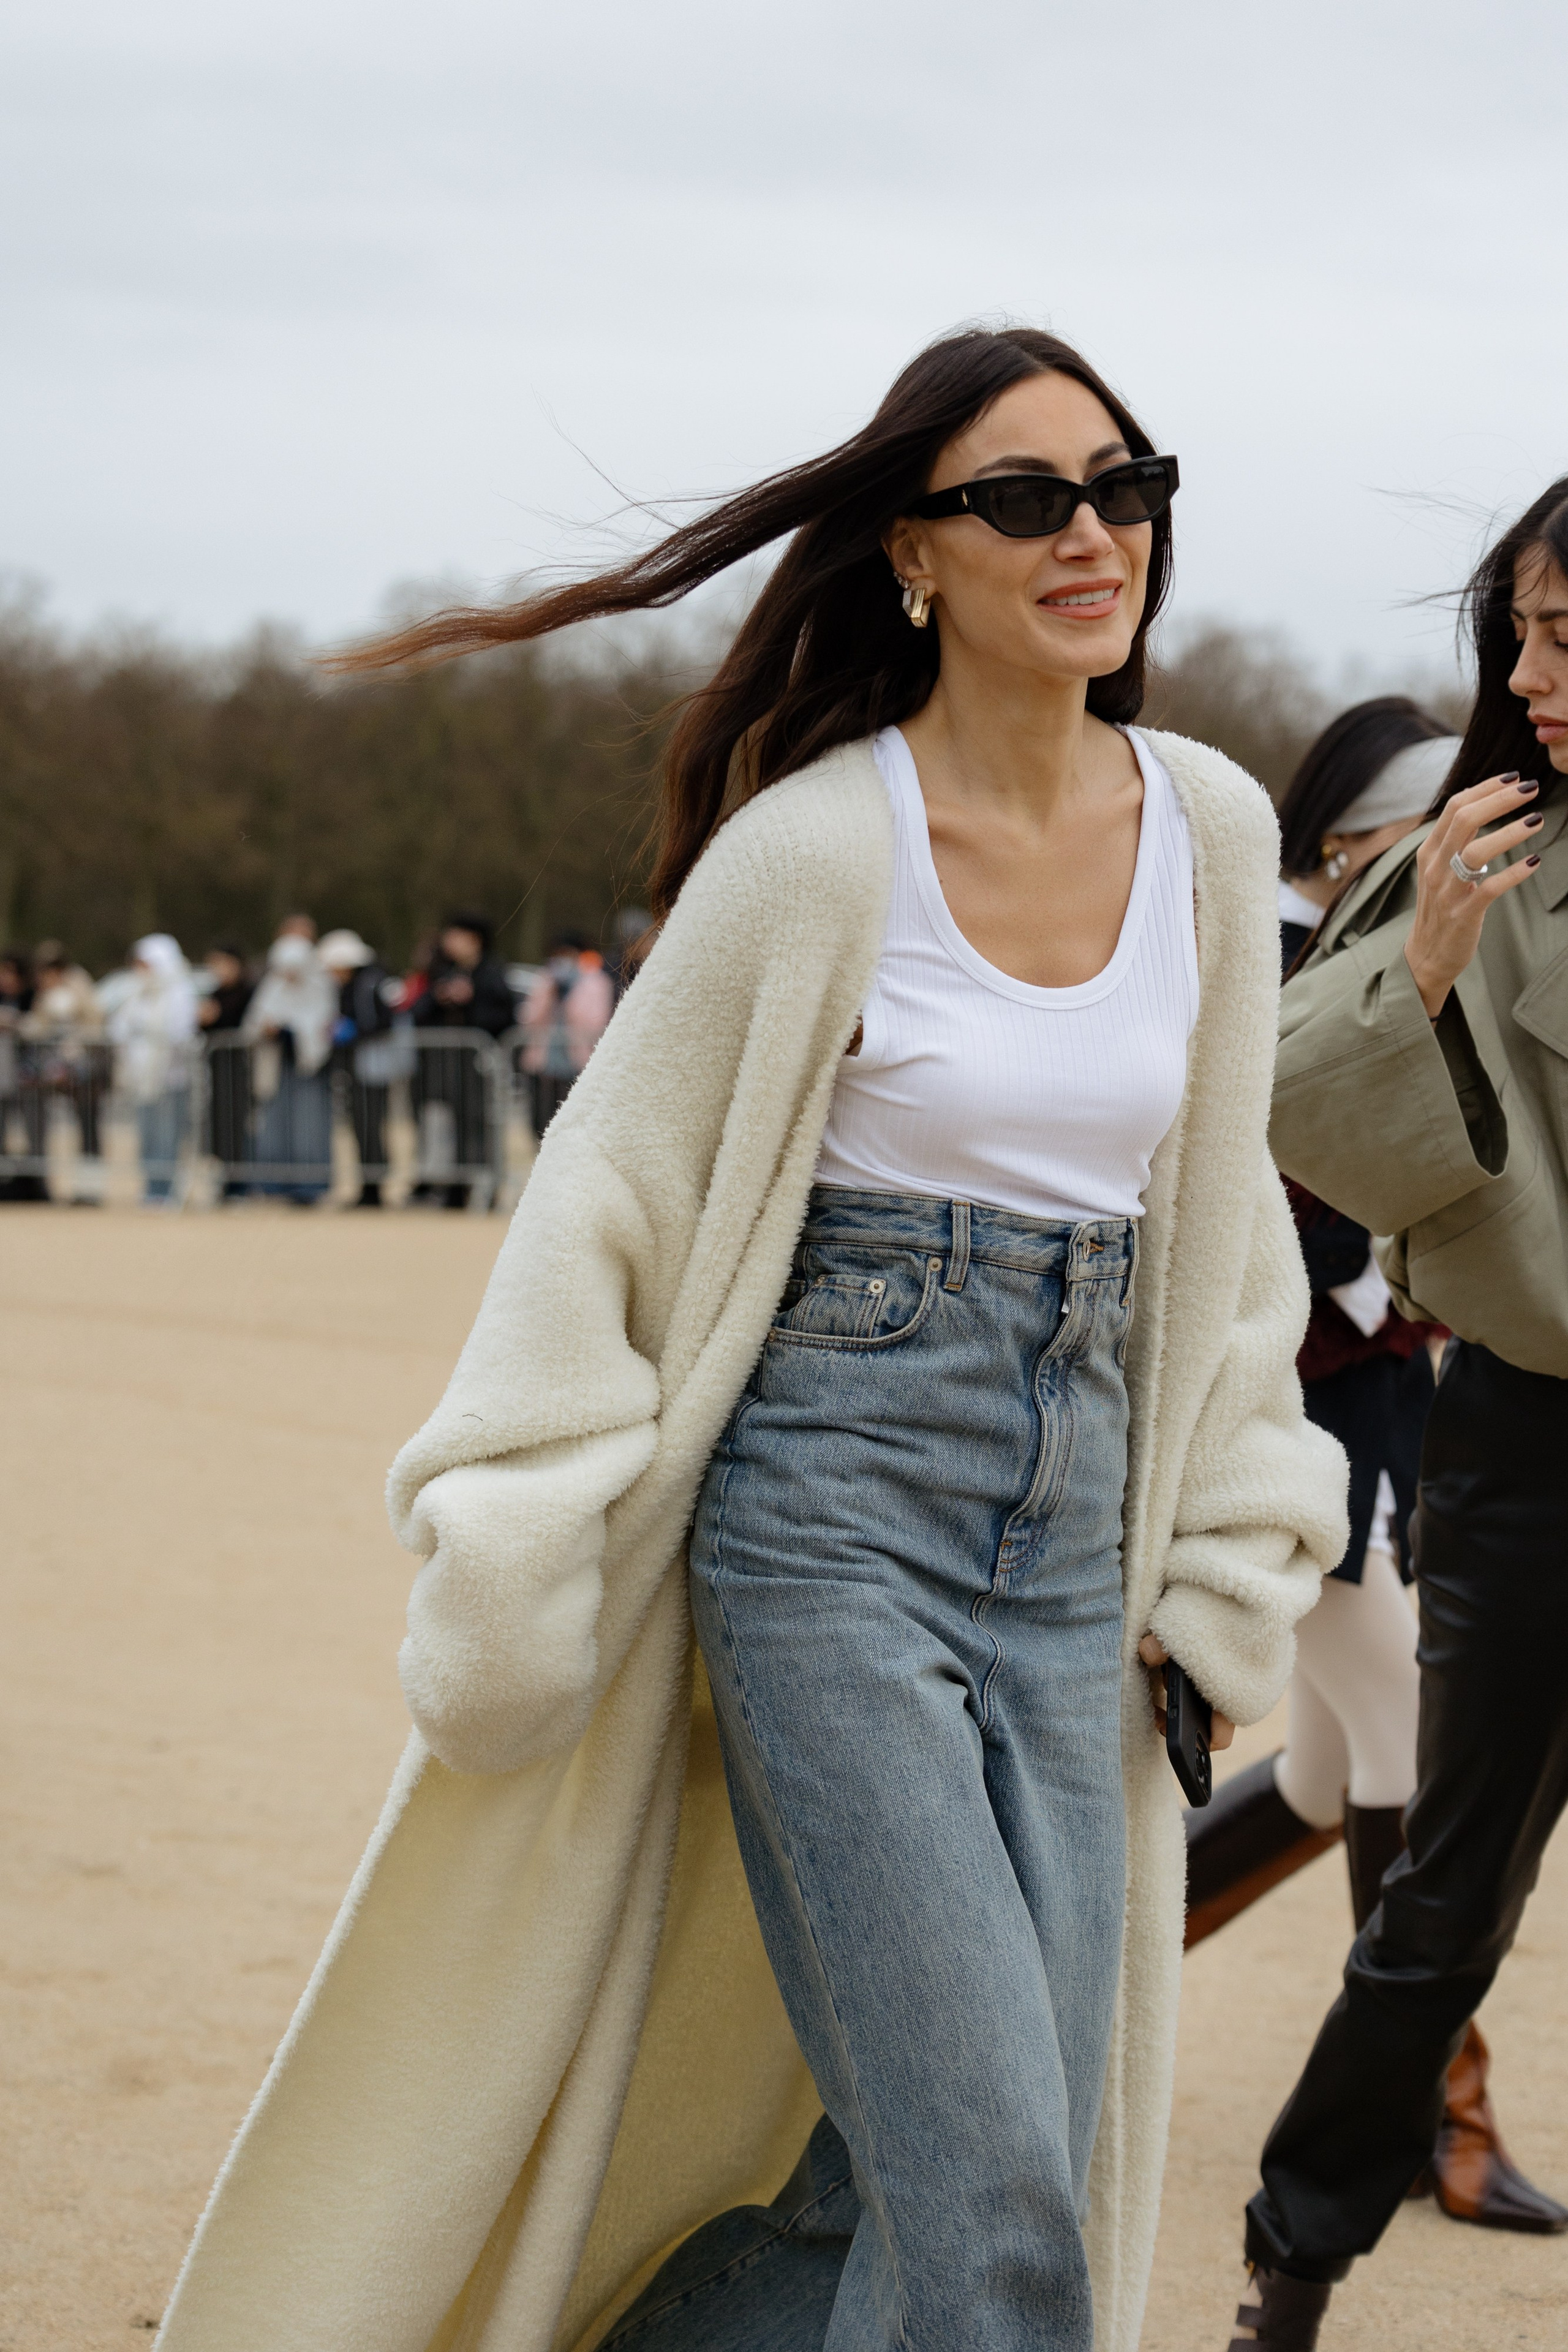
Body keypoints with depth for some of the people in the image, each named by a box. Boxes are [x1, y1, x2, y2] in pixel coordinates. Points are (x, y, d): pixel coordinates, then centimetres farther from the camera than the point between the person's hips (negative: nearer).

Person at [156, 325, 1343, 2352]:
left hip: (1074, 1560, 6)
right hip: (829, 1525, -5)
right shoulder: (817, 849, -9)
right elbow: (608, 1199, -4)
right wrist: (507, 1599, -7)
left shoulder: (1213, 835, 5)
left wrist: (1229, 1571, 15)